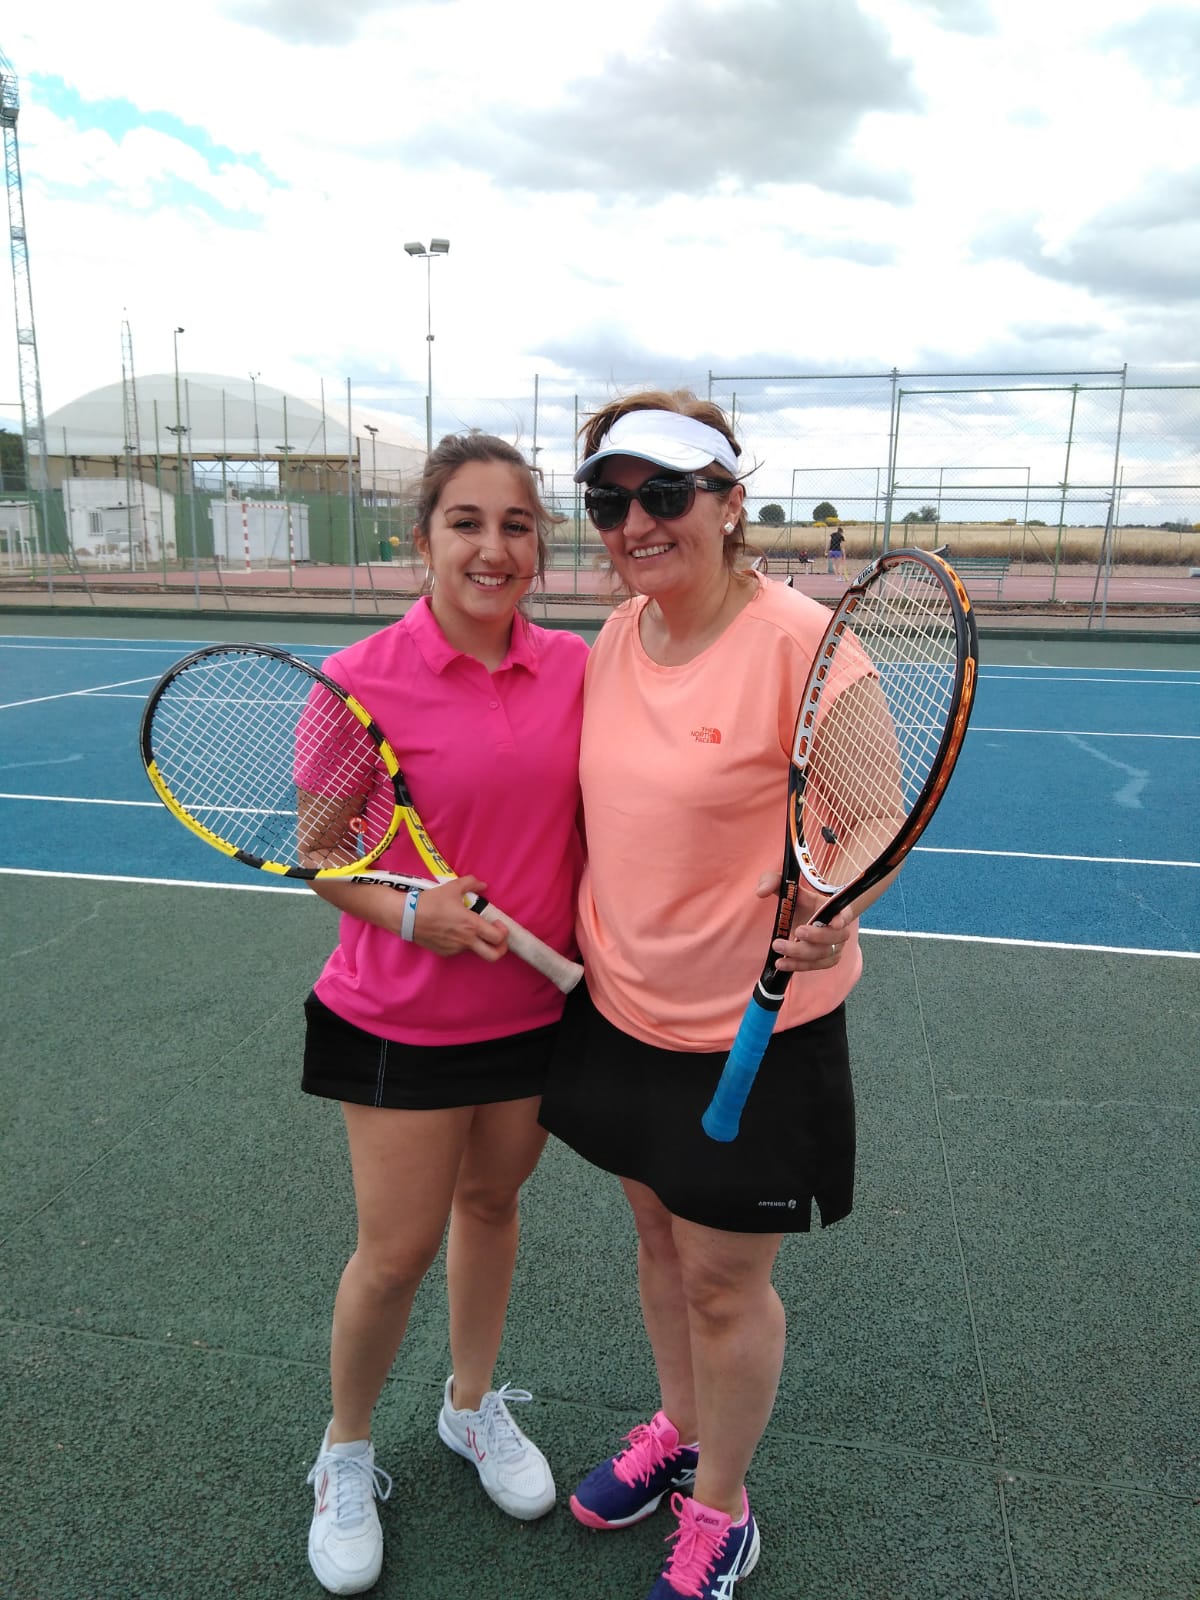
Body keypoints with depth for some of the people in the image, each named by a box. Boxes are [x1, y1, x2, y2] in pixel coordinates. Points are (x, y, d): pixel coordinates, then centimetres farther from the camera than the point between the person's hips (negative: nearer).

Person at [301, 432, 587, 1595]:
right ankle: (346, 1449, 39)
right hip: (403, 1015, -3)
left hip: (541, 1005, 4)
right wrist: (412, 911, -24)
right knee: (397, 1250, 8)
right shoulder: (360, 680, -16)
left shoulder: (571, 666, -4)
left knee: (491, 1204, 22)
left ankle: (472, 1405, 49)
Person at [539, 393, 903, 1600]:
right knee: (659, 1236, 25)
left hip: (754, 1035, -6)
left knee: (723, 1281, 13)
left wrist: (831, 910, -38)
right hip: (622, 1010, 7)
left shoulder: (799, 640, -21)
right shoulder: (616, 637, 0)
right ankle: (678, 1431, 54)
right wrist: (590, 945, 6)